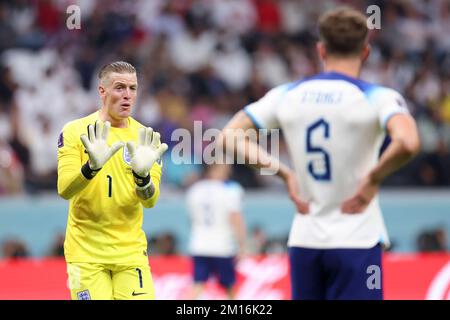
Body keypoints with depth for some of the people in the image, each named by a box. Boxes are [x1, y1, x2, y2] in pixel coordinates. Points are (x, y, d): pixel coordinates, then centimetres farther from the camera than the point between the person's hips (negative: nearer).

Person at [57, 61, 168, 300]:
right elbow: (64, 190, -14)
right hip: (86, 251, -2)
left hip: (131, 250, 2)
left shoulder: (145, 138, 4)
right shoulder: (75, 132, -3)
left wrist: (141, 175, -27)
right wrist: (92, 167, -32)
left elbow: (149, 201, -5)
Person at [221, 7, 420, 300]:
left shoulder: (287, 95, 6)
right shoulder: (377, 98, -8)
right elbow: (407, 143, -27)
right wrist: (373, 180, -12)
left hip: (304, 242, 4)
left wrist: (284, 173, 6)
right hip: (357, 242, -4)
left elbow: (229, 137, 9)